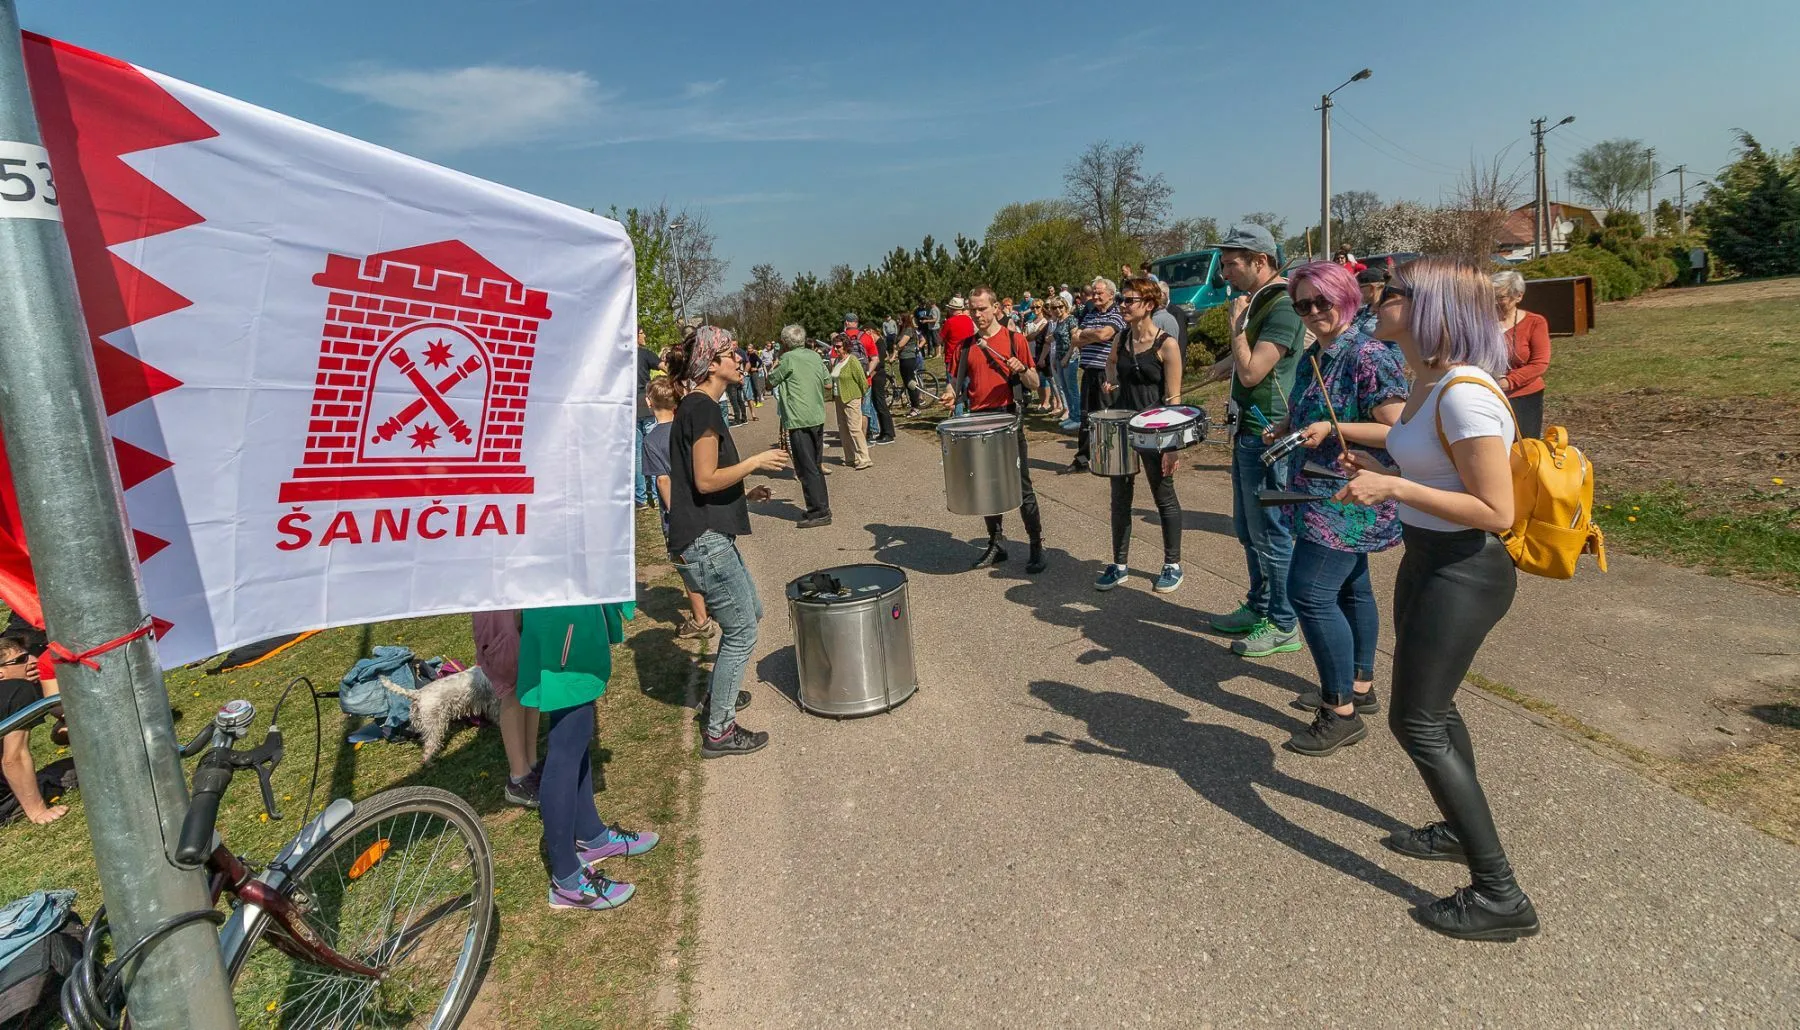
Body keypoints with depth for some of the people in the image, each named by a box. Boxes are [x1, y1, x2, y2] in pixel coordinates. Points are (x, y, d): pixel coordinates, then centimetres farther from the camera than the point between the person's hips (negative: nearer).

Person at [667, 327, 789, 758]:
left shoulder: (693, 407, 16)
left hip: (707, 535, 10)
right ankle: (718, 731, 9)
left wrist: (744, 494, 17)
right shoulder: (703, 408, -16)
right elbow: (706, 480, -21)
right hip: (703, 540, -10)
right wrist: (756, 461, -12)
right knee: (741, 630, -2)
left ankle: (717, 693, 37)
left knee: (750, 612, 23)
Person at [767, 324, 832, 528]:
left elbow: (771, 382, -1)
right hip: (818, 417, 7)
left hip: (799, 421, -7)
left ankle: (819, 512, -2)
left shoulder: (788, 359, -10)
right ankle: (822, 507, 22)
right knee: (816, 466, 16)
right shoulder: (815, 356, 9)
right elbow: (826, 381, 14)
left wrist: (776, 362, 10)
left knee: (806, 468, -2)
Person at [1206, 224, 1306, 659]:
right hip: (1247, 432, 10)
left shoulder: (1283, 307, -18)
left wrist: (1237, 323, -14)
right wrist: (1229, 361, 8)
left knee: (1271, 534, -1)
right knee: (1248, 530, 18)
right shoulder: (1256, 301, 13)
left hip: (1270, 438, -10)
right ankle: (1259, 608, 32)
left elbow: (1251, 372, -24)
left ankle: (1283, 626, 11)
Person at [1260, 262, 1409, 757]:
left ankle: (1341, 712, -2)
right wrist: (1285, 427, 6)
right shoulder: (1313, 356, 10)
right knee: (1349, 589, 17)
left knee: (1310, 592, -12)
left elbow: (1396, 430, -20)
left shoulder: (1371, 356, -16)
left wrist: (1332, 429, -25)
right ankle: (1359, 687, 30)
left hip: (1348, 498, -9)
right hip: (1326, 494, 9)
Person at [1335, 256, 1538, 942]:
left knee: (1415, 721, -4)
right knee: (1431, 705, 23)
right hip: (1427, 561, 10)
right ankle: (1461, 829, 45)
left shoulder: (1465, 393, -25)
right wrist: (1380, 476, 5)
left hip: (1464, 573, -10)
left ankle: (1500, 896, 8)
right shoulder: (1425, 382, 6)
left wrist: (1394, 488, -26)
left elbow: (1496, 512, -26)